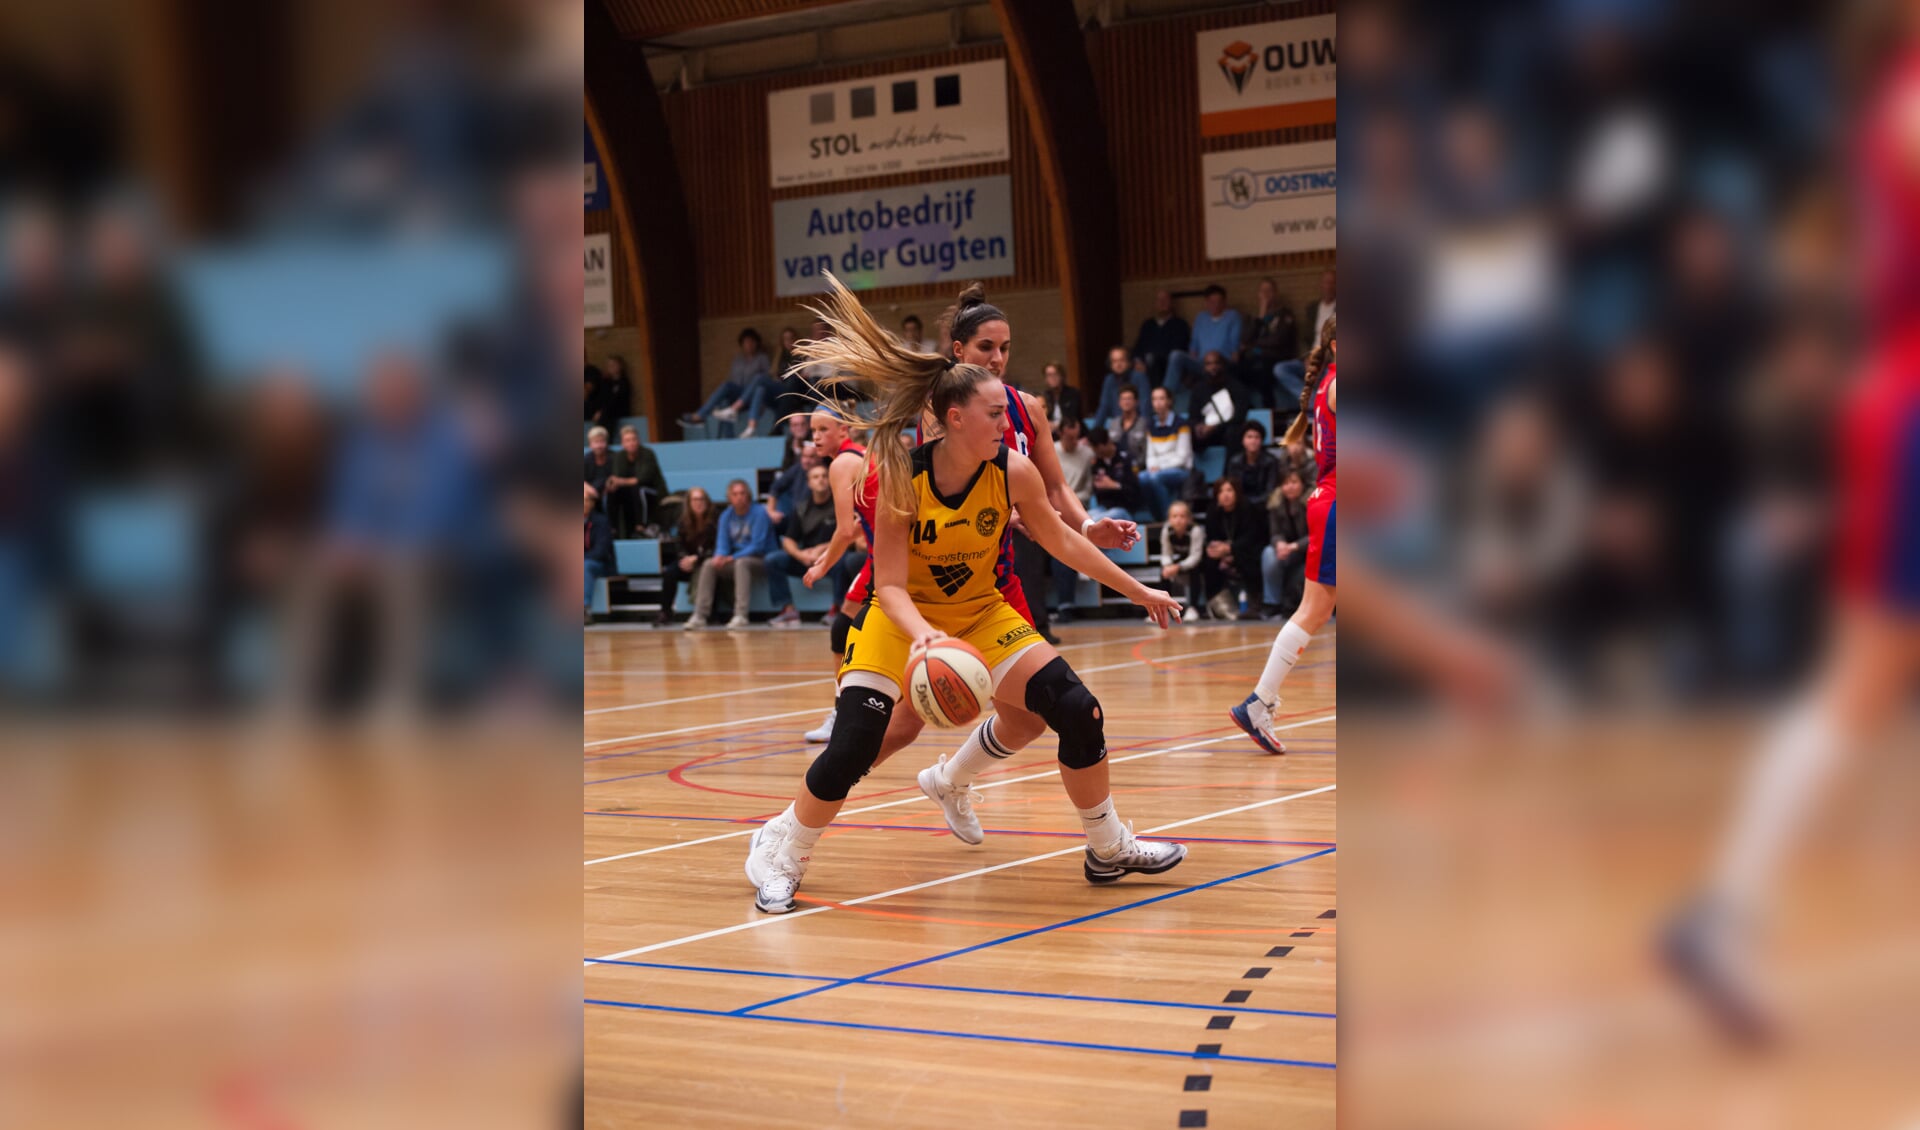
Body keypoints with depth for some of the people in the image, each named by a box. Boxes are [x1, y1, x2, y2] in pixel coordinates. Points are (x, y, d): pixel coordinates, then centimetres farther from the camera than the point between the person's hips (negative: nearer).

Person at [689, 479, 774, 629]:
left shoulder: (759, 514, -13)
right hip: (734, 558, 6)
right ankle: (700, 615, -21)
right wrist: (720, 556, -21)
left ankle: (740, 615, -45)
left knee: (741, 563, -37)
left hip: (760, 559, -6)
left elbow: (757, 546, -18)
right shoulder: (726, 515, 6)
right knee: (708, 564, -17)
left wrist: (732, 558, -23)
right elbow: (723, 542, 3)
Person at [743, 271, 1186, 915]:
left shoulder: (1014, 473, -17)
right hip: (902, 618, -3)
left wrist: (1136, 590, 5)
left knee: (1076, 710, -10)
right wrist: (924, 637, -43)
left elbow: (1062, 542, 0)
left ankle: (1109, 851, 14)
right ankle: (780, 852, 10)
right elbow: (890, 587, -24)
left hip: (981, 613, 3)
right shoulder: (900, 478, -25)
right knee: (852, 749, -18)